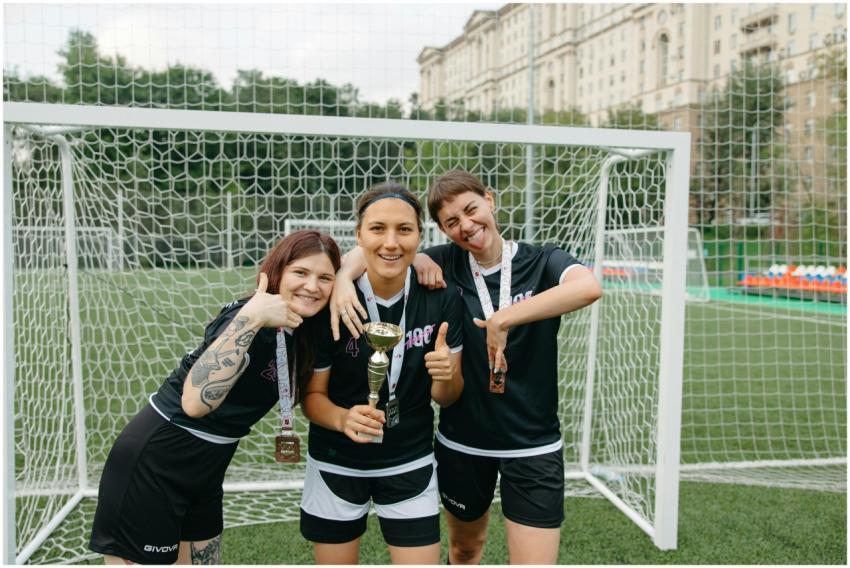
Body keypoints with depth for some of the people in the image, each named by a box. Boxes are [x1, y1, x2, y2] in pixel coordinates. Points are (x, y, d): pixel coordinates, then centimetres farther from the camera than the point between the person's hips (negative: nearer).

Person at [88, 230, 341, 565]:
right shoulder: (252, 321, -23)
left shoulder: (302, 330, 1)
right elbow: (195, 402, -35)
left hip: (204, 468, 9)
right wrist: (250, 317, -41)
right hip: (153, 464, -8)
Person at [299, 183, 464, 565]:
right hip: (337, 465, -1)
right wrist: (343, 419, -30)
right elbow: (312, 395, -9)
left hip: (410, 465, 1)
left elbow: (447, 397, -4)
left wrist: (445, 377, -27)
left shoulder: (440, 298, -13)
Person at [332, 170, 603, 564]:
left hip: (533, 445, -2)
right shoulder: (447, 265, -5)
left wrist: (503, 319, -35)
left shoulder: (542, 262, -11)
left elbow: (589, 287, -32)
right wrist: (343, 278, -26)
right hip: (461, 441, 3)